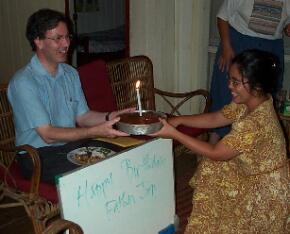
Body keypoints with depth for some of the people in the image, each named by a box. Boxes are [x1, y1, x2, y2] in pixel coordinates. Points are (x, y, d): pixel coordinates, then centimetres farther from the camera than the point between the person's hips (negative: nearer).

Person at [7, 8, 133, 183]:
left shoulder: (71, 74, 8)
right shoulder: (23, 82, -17)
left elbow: (82, 116, 12)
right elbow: (48, 135, -20)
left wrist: (108, 117, -9)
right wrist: (97, 131, -26)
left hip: (72, 144, 7)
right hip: (38, 155, -7)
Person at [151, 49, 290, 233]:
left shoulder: (256, 122, -34)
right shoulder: (250, 101, -8)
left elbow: (215, 153, -26)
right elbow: (215, 118, 4)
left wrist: (173, 134, -24)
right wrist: (179, 120, -6)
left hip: (268, 190, -8)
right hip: (255, 175, 8)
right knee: (211, 171, 7)